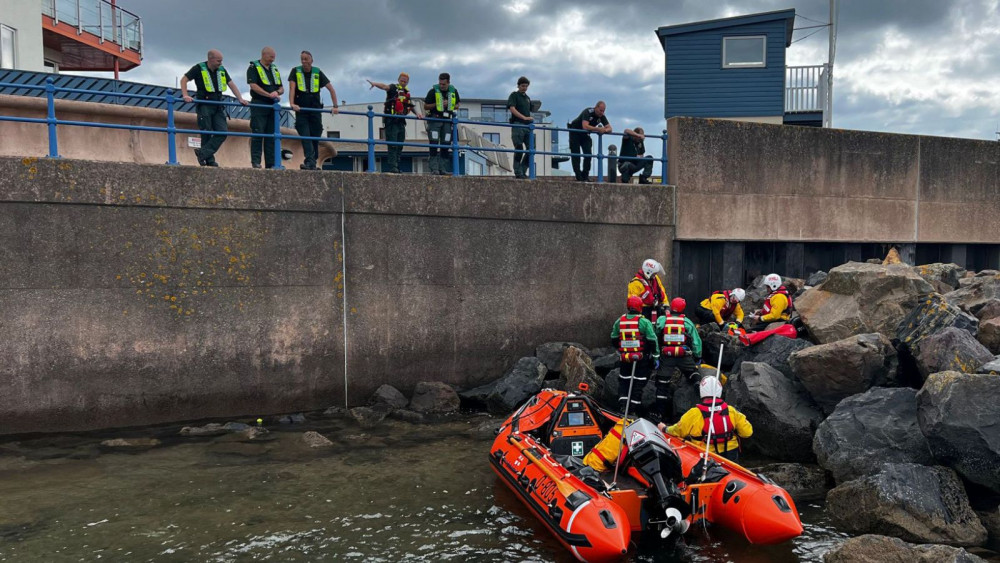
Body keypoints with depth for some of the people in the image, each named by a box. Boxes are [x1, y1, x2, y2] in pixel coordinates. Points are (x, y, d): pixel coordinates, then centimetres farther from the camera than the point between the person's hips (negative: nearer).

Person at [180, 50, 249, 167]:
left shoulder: (222, 70, 12)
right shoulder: (199, 68, -3)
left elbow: (231, 84, 17)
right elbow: (183, 80, -5)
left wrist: (240, 99, 7)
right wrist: (185, 96, -19)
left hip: (218, 106, 5)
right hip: (204, 105, -5)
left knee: (223, 132, -9)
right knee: (207, 133, -4)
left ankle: (203, 153, -11)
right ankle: (209, 159, 3)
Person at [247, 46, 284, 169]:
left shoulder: (274, 69, 19)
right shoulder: (253, 68, -1)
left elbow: (282, 88, 16)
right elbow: (253, 86, -14)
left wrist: (277, 92, -7)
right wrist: (269, 95, -23)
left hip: (272, 106, 6)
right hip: (259, 105, -6)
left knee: (272, 135, 5)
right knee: (258, 133, -7)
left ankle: (271, 163, 7)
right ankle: (255, 161, -3)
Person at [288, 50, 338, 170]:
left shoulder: (317, 73, 6)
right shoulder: (295, 71, 3)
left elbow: (331, 89, 7)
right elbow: (292, 88, -9)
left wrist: (335, 106, -2)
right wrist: (292, 104, -25)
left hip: (315, 109, 2)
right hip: (301, 110, -2)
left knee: (315, 137, 3)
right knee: (305, 137, -14)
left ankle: (312, 163, 11)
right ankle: (310, 162, -23)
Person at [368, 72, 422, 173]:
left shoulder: (407, 93, 18)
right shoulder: (394, 88, -4)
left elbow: (412, 106, 23)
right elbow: (385, 86, -24)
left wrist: (417, 113, 3)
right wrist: (375, 84, -46)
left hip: (401, 122, 7)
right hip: (391, 121, -7)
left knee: (399, 146, 8)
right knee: (393, 146, -13)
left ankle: (396, 168, 13)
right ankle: (392, 167, -15)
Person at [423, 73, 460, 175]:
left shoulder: (453, 91, 5)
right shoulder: (433, 91, -6)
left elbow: (457, 105, 19)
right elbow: (425, 106, -2)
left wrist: (451, 106, -4)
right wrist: (438, 104, -14)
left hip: (446, 120, 4)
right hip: (435, 119, -4)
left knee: (446, 145, 3)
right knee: (434, 143, -11)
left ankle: (442, 169, 8)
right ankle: (434, 168, -10)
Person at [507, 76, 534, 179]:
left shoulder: (527, 98, 23)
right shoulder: (514, 95, 3)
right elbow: (512, 109, -12)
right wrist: (524, 117, -23)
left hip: (527, 126, 7)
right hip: (518, 125, -7)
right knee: (519, 149, -10)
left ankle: (523, 171, 8)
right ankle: (518, 172, -7)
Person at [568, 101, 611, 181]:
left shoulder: (602, 116, -11)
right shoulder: (588, 112, -30)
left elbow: (609, 128, -12)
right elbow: (585, 126, -44)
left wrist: (605, 130, -36)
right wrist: (598, 129, -49)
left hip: (585, 134, 5)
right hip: (575, 132, -5)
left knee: (588, 154, -9)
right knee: (576, 155, -6)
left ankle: (585, 176, -1)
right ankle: (579, 177, -4)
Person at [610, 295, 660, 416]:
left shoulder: (619, 321, 2)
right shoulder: (644, 322, -11)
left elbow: (614, 339, 13)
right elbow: (652, 340, -11)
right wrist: (656, 357, -2)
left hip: (625, 359, 3)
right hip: (642, 359, -3)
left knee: (624, 382, 15)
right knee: (638, 384, 6)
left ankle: (623, 406, 3)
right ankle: (633, 410, 7)